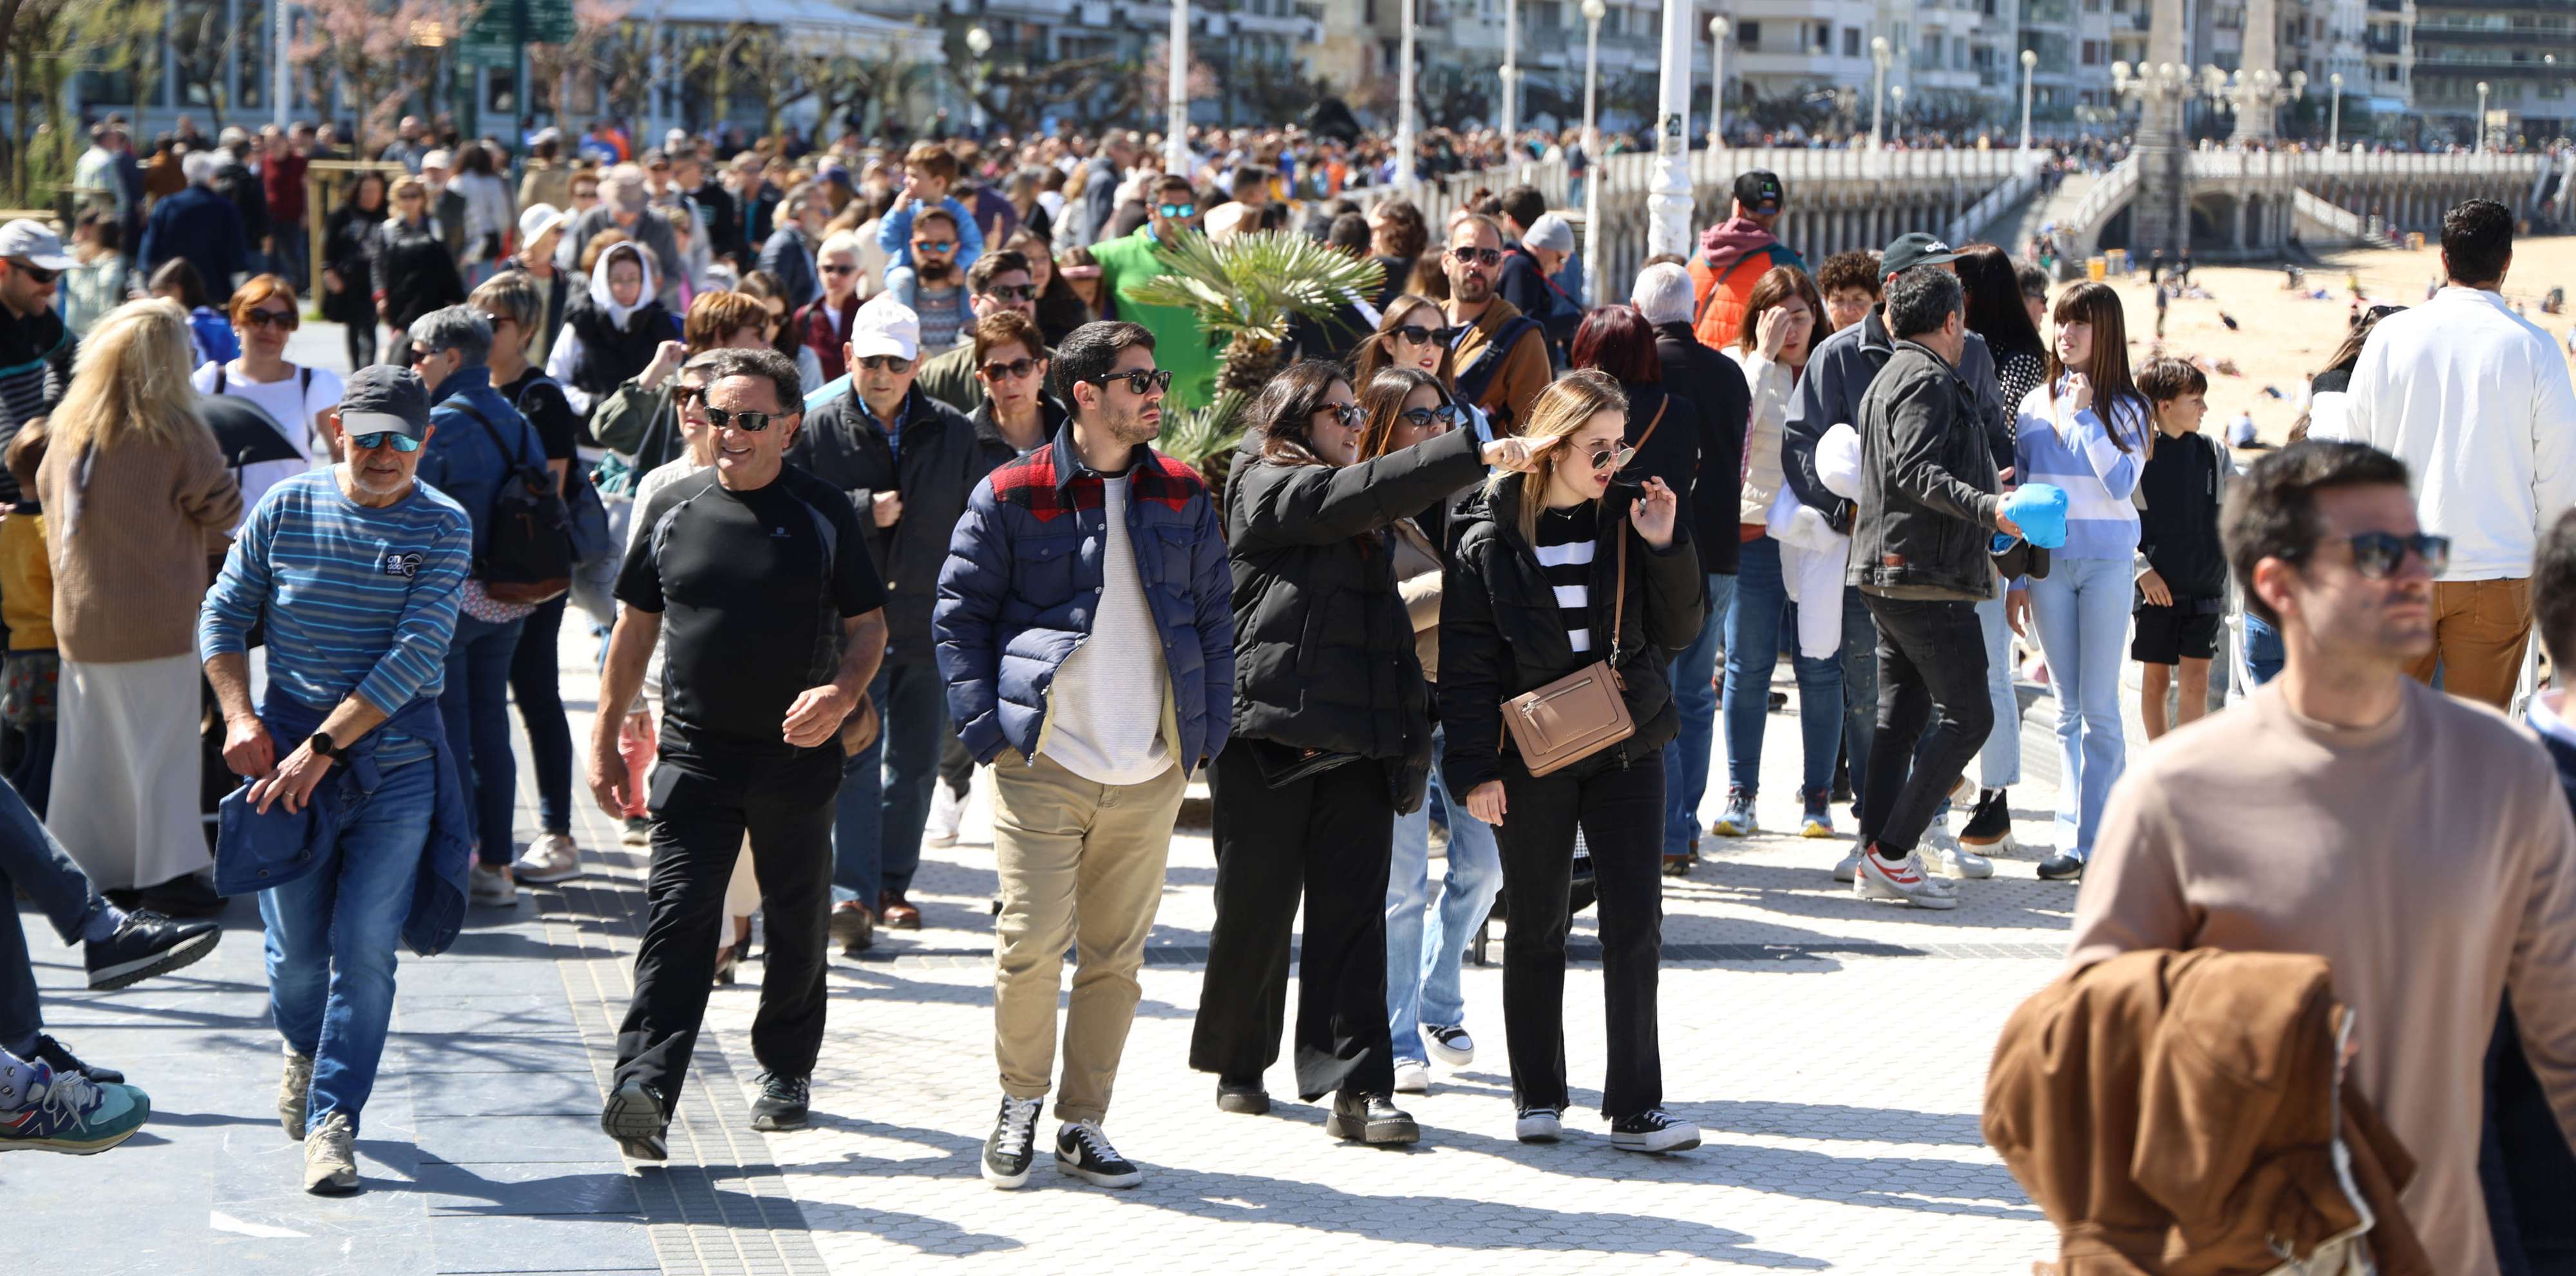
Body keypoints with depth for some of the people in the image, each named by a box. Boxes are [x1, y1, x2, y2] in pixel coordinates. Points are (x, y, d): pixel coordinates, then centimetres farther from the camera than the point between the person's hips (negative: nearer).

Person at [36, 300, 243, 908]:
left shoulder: (67, 425, 2)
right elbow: (224, 511, -5)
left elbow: (46, 492, 16)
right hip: (155, 618, -5)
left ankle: (78, 866, 20)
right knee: (160, 744, 2)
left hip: (79, 619, 5)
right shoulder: (177, 434, -15)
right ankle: (166, 873, 4)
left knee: (88, 743, 13)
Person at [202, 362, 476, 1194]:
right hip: (287, 747, 2)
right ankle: (303, 1045, 38)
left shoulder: (443, 528, -5)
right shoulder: (287, 509, 2)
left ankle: (334, 1118, 0)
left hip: (396, 758, -2)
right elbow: (223, 614, 9)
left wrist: (322, 747, -18)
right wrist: (240, 717, -6)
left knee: (364, 947, -7)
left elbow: (415, 655, -13)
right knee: (296, 946, 7)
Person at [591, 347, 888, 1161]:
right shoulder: (674, 511, 5)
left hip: (798, 758, 0)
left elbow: (868, 625, 4)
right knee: (678, 917, -12)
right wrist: (605, 739, 9)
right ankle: (644, 1088, -22)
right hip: (695, 752, 0)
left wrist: (843, 695, -16)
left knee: (797, 925, 12)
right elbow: (635, 627, 11)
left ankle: (786, 1071, 30)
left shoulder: (823, 515, 0)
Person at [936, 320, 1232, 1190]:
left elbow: (1214, 618, 14)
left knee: (1116, 956, 5)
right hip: (1043, 767, -3)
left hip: (1150, 777, 3)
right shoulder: (1013, 497, -1)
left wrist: (1207, 733, 6)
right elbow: (959, 613, 2)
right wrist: (985, 727, -6)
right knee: (1032, 945, -7)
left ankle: (1083, 1125, 16)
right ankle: (1021, 1104, 16)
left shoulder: (1182, 498, 9)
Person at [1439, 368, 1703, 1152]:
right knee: (1537, 930, 8)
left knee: (1635, 926, -4)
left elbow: (1677, 633, 4)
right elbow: (1466, 665, -4)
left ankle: (1635, 1109, 0)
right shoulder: (1491, 541, -5)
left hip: (1626, 749, 2)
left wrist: (1666, 548, -10)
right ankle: (1538, 1097, 21)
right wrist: (1475, 767, -9)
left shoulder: (1628, 522, 4)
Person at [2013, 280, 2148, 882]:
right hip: (2049, 561, 3)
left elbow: (2122, 484, -13)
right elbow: (2017, 491, 13)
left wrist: (2085, 417, -12)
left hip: (2107, 561, -3)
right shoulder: (2034, 405, 9)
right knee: (2068, 709, 5)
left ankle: (2096, 840, -3)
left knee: (2099, 707, -5)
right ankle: (2071, 838, 7)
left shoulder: (2126, 408, 0)